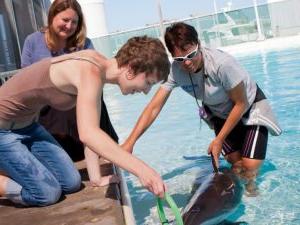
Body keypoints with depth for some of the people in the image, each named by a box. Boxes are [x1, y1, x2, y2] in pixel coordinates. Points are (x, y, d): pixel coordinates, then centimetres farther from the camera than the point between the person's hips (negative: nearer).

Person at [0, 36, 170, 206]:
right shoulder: (90, 73, -30)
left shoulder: (98, 66, -3)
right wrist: (141, 169, -49)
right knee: (48, 193, -10)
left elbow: (90, 132, -1)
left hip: (26, 124, 9)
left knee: (71, 183, 5)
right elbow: (88, 134, -45)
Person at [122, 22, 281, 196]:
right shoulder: (175, 70, -26)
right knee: (235, 161, -3)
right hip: (220, 113, 4)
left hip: (250, 107, -3)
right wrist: (130, 143, -32)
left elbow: (241, 104, -24)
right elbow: (154, 108, -24)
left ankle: (251, 188, 21)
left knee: (250, 165, -12)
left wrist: (219, 140, -20)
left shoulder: (222, 63, -37)